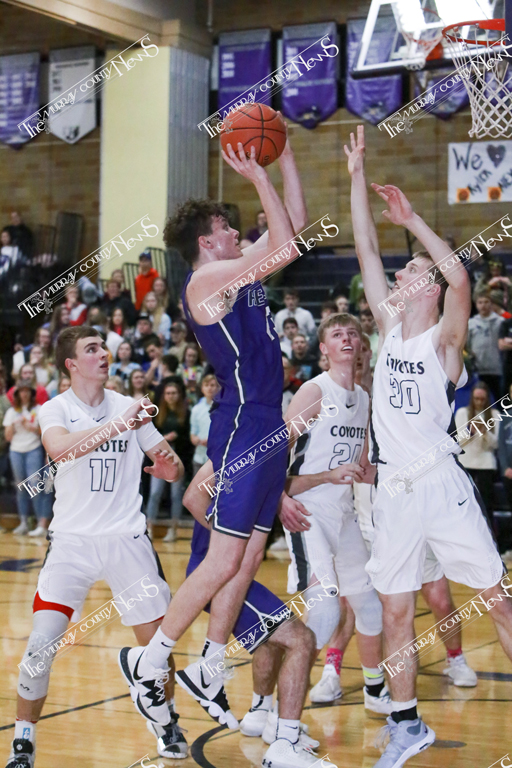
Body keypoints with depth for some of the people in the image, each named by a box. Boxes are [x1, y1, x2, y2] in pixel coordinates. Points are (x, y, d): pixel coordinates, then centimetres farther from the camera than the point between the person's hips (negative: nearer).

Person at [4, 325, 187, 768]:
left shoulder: (130, 408, 5)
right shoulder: (55, 410, -4)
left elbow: (175, 469, 6)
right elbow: (60, 448, -28)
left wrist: (169, 465, -18)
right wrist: (119, 424, -35)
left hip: (127, 538, 3)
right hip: (72, 540, -2)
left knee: (157, 639, 5)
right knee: (41, 644, -12)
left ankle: (167, 722, 31)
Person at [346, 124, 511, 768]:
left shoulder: (445, 338, -5)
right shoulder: (389, 324, 9)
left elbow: (460, 279, -24)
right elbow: (365, 249, 5)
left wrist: (412, 219, -20)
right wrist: (358, 176, 3)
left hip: (441, 484, -5)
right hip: (392, 490, 5)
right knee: (394, 611, 9)